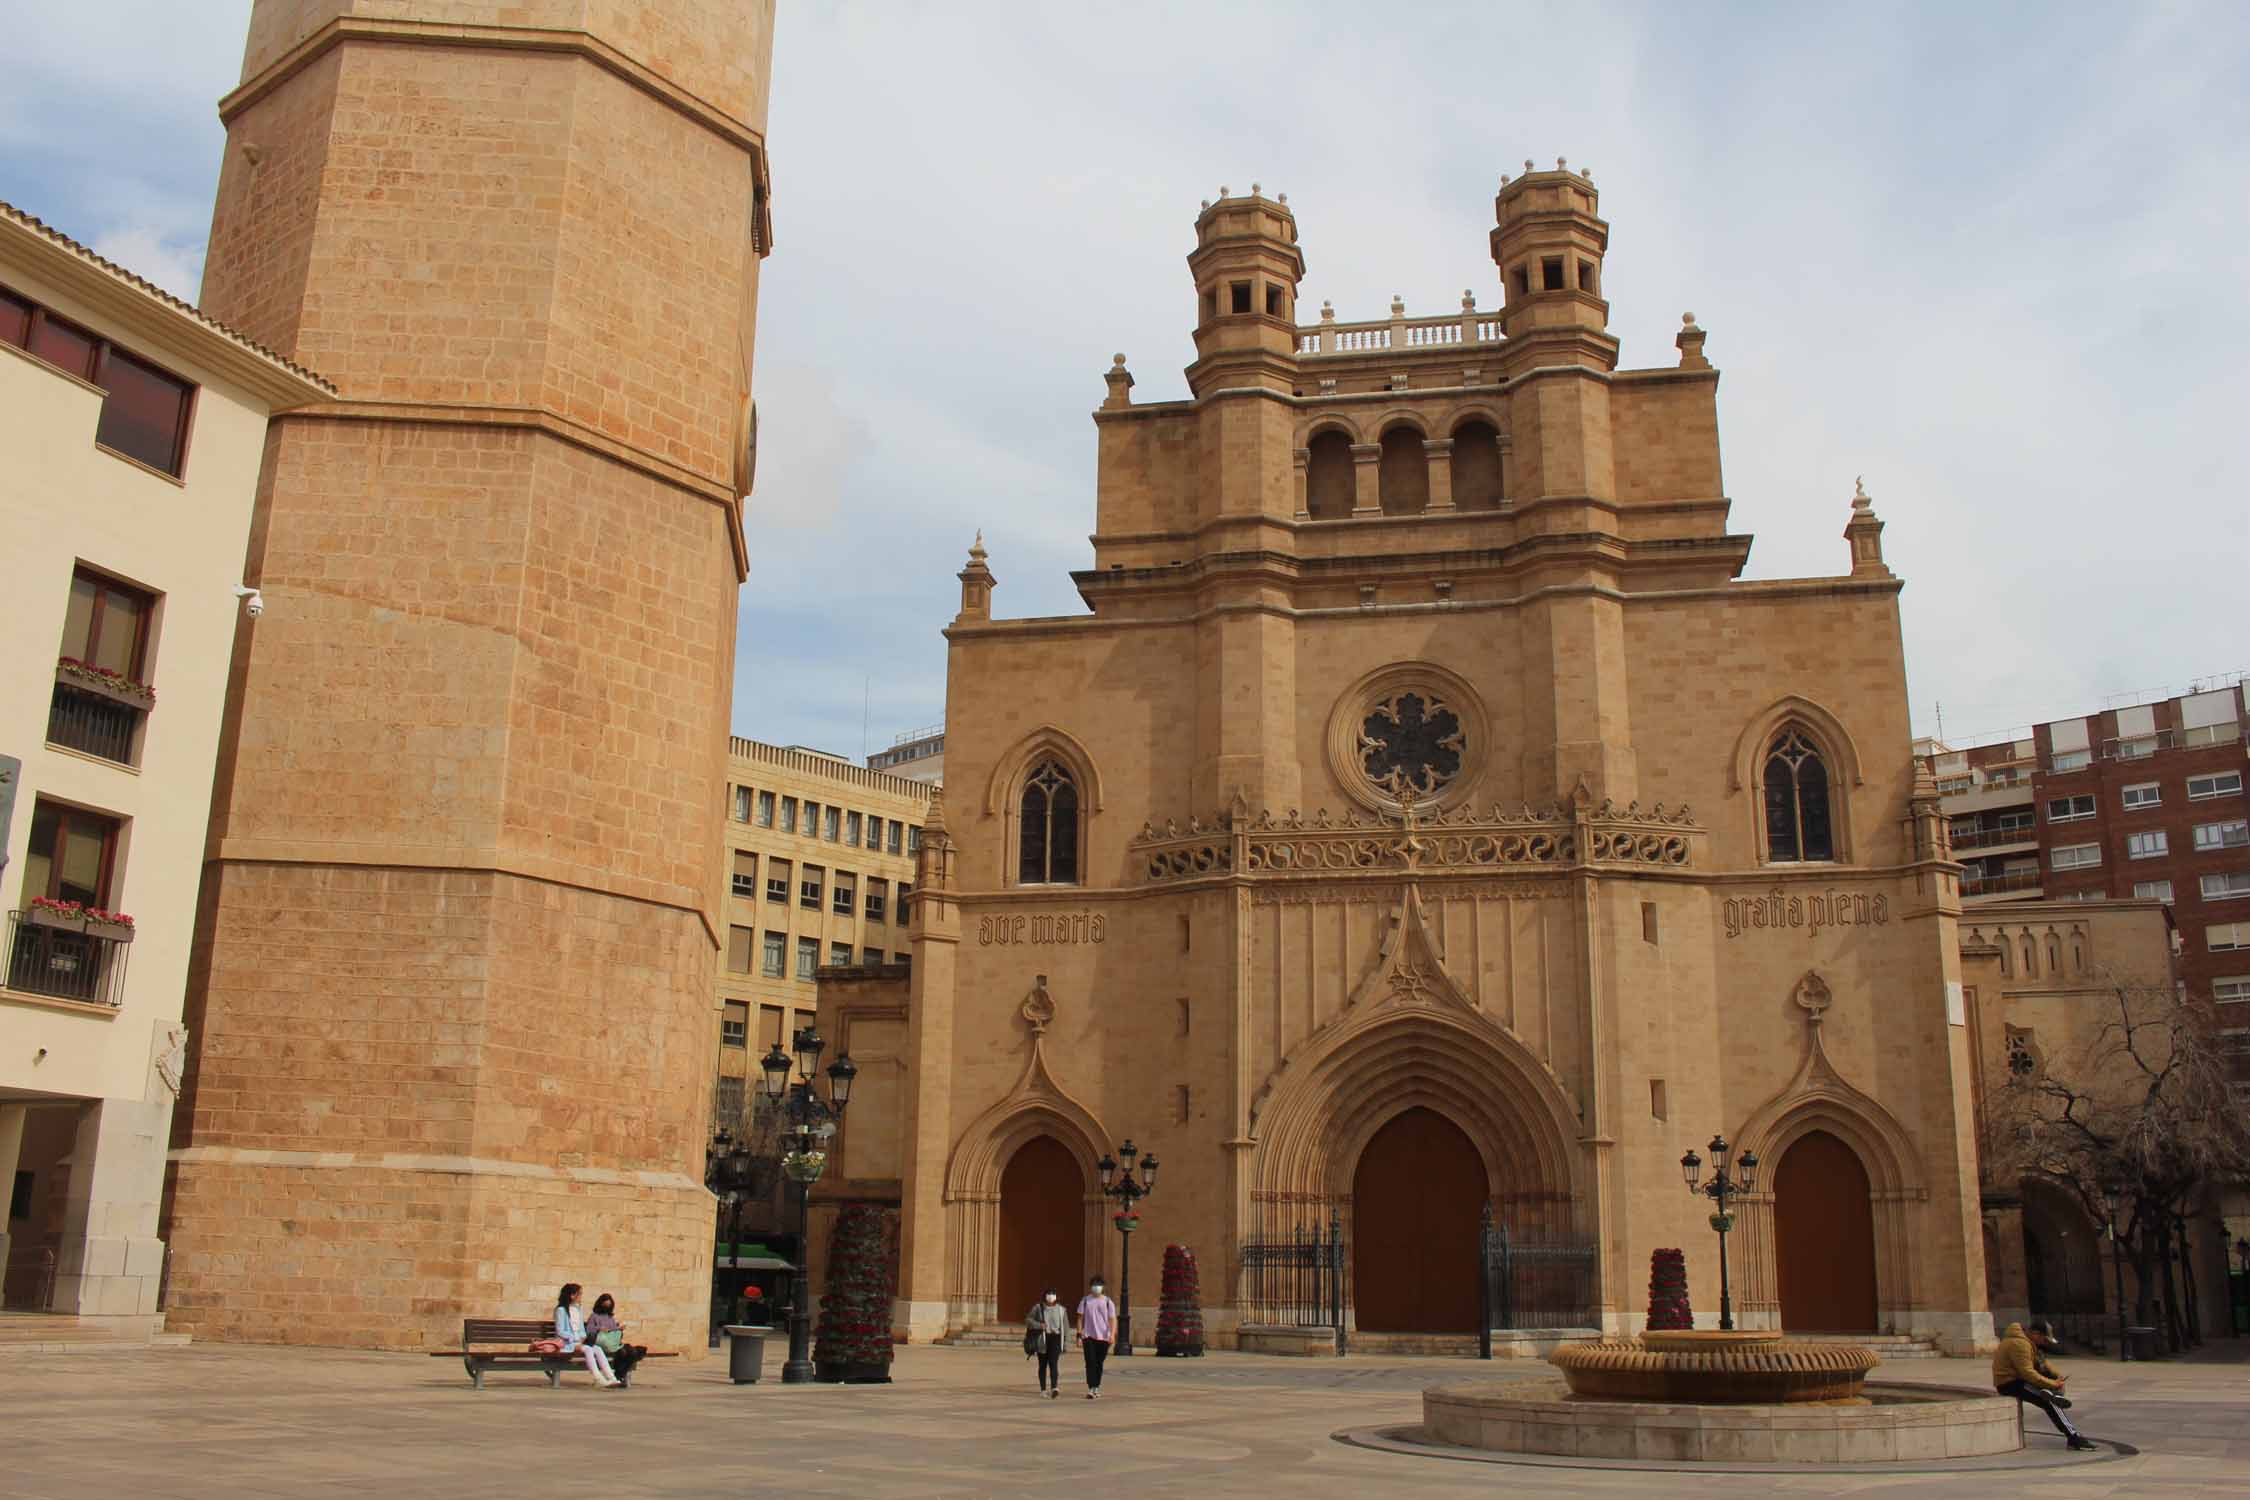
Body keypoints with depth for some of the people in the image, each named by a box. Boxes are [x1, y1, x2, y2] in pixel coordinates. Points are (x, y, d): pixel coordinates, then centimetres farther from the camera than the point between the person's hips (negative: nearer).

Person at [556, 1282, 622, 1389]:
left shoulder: (579, 1309, 19)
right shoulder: (561, 1310, -4)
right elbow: (560, 1331, -10)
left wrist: (583, 1338, -1)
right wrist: (575, 1339, -18)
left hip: (579, 1341, 6)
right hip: (567, 1343, -6)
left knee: (598, 1349, -21)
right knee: (587, 1349, -32)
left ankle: (611, 1378, -32)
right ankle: (599, 1379, -40)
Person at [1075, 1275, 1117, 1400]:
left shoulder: (1108, 1302, 4)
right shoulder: (1085, 1301, 5)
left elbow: (1113, 1319, -1)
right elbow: (1080, 1318, 6)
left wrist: (1112, 1334, -18)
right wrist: (1079, 1336, -2)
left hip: (1103, 1337, 1)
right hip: (1088, 1336, -1)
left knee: (1099, 1364, 9)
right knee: (1090, 1363, -11)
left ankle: (1097, 1388, 21)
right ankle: (1091, 1389, -18)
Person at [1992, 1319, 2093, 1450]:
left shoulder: (2028, 1341, 11)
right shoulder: (2019, 1344, -22)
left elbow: (2041, 1362, 13)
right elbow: (2027, 1373, -26)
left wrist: (2058, 1377, -2)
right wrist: (2052, 1384, -21)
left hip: (2018, 1377, 10)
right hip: (2009, 1383, -10)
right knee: (2049, 1403, -21)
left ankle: (2049, 1393, -20)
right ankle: (2073, 1437, -21)